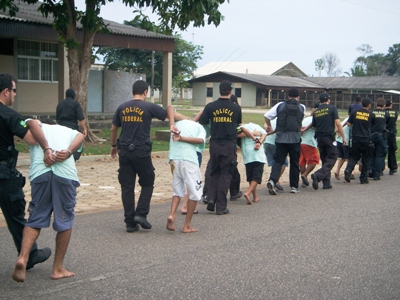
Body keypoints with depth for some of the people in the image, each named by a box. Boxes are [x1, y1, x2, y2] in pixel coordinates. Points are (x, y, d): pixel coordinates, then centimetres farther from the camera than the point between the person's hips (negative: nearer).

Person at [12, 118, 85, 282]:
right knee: (65, 222, 12)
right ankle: (58, 269, 14)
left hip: (40, 172, 0)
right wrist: (68, 151, -8)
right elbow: (80, 135, 9)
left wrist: (46, 149, -2)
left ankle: (22, 258, -11)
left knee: (35, 220, 10)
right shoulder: (67, 130, 32)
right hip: (65, 173, 0)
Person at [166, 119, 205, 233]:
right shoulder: (200, 127, 15)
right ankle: (187, 226, 7)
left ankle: (172, 214, -5)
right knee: (195, 192, 8)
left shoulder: (178, 124, 28)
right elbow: (200, 140, -4)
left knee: (178, 189, 19)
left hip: (174, 158, 4)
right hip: (189, 159, -4)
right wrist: (181, 138, -8)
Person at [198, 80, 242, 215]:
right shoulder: (236, 108, -3)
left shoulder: (210, 107, -4)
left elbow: (201, 124, -1)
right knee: (225, 175, 5)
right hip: (229, 145, -1)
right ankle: (221, 207, 6)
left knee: (214, 172, 18)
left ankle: (211, 198, 3)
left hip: (214, 144, 1)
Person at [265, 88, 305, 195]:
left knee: (278, 161, 3)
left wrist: (269, 126, 22)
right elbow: (300, 121, 13)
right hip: (295, 138, 0)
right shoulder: (302, 107, 5)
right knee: (294, 162, 11)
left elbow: (266, 116, 4)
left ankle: (272, 180, -20)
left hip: (281, 138, 1)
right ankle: (294, 186, 17)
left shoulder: (280, 105, 5)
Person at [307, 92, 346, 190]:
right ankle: (317, 175, -21)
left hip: (319, 138, 5)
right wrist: (344, 137, -4)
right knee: (332, 159, -1)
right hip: (329, 137, -5)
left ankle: (326, 183, 11)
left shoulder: (316, 111, 11)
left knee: (325, 160, 13)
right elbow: (338, 124, -8)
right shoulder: (332, 108, -2)